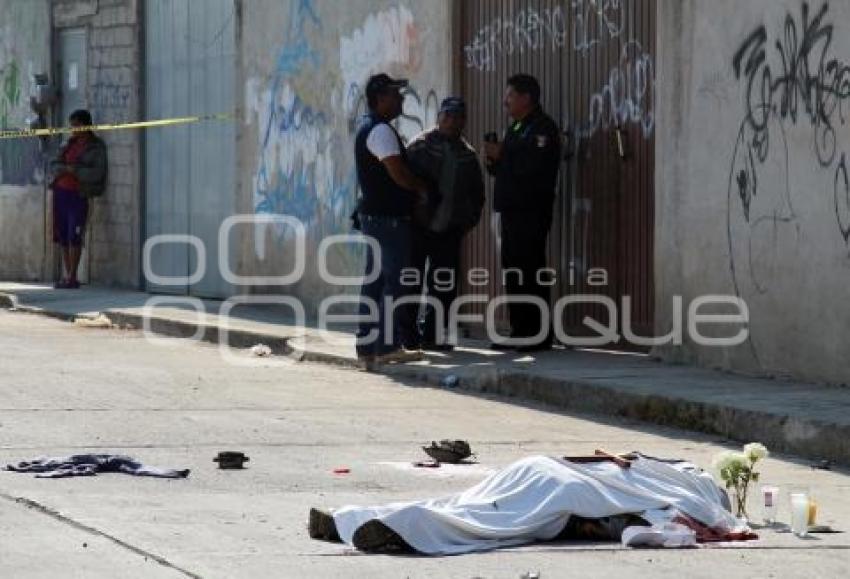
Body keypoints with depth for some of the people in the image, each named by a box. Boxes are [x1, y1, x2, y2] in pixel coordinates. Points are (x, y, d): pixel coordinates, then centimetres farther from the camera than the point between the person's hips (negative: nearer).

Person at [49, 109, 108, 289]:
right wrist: (64, 168, -8)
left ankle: (72, 278, -7)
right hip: (61, 191, 6)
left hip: (79, 195, -6)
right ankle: (65, 276, 8)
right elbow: (54, 165, 13)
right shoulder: (70, 144, 16)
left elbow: (97, 174, -12)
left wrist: (74, 170, -13)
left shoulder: (96, 147, -2)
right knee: (63, 236, 4)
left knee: (74, 237, -9)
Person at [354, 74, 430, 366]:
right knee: (395, 281, -7)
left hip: (374, 213, 10)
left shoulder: (368, 128, 18)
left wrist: (413, 191, 11)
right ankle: (388, 346, -7)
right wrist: (422, 189, -4)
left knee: (374, 280, 11)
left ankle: (367, 347, 14)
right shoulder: (381, 131, -16)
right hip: (388, 218, -10)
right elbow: (398, 173, -21)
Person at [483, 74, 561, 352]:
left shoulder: (542, 128, -9)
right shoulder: (516, 128, 21)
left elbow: (533, 167, -22)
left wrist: (501, 155, -14)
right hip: (513, 211, 10)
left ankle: (539, 335, -9)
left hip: (531, 212, -10)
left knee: (530, 272, -11)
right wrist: (494, 160, 6)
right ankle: (520, 332, 13)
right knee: (513, 272, 9)